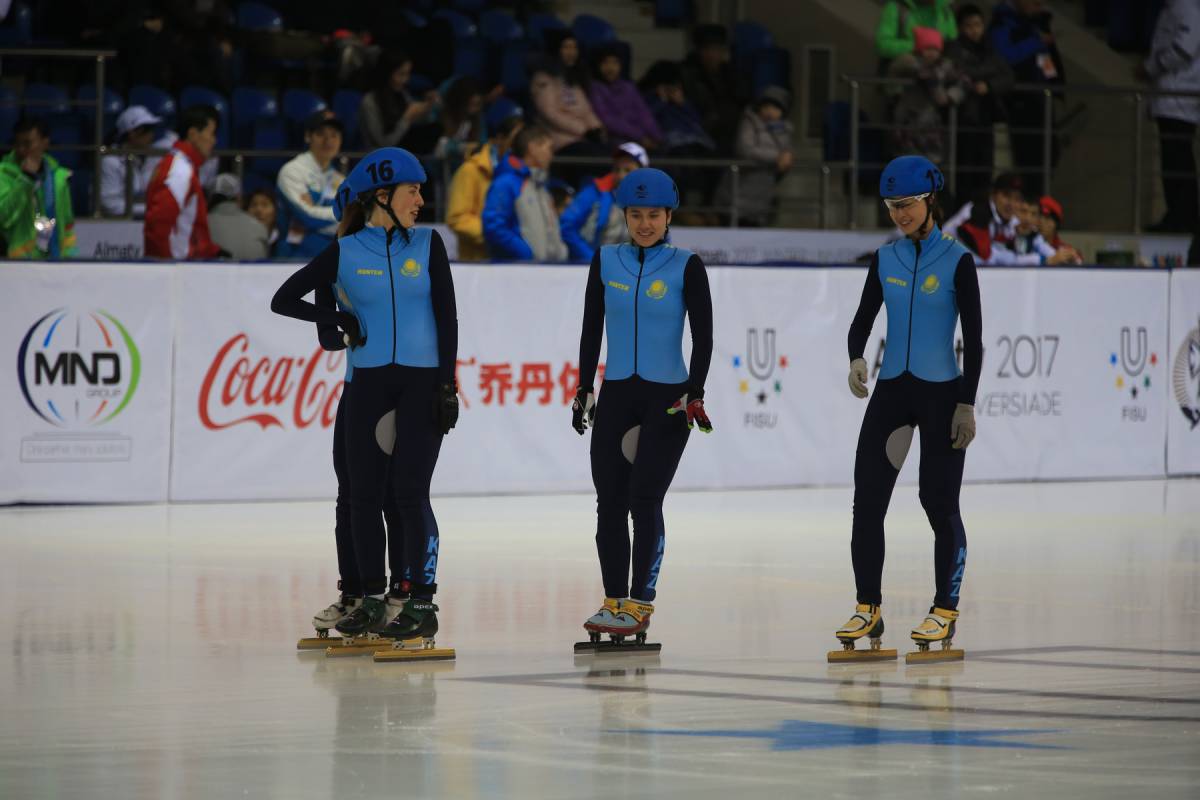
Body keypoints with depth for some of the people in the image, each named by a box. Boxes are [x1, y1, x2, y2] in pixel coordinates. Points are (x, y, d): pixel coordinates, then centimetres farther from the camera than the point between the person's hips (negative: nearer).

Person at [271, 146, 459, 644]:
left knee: (409, 491, -9)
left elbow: (446, 316, 0)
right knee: (364, 492, 4)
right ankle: (373, 600, 16)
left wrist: (448, 385, -7)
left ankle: (422, 605, -7)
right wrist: (339, 320, -6)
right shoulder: (345, 253, 2)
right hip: (369, 383, 2)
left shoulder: (427, 245, 3)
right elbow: (283, 300, 5)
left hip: (421, 381, -2)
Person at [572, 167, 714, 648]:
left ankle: (639, 604, -5)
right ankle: (613, 602, 8)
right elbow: (591, 329, 10)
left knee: (645, 498, -9)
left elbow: (703, 335, -3)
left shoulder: (686, 266, -3)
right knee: (610, 500, 1)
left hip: (667, 396, -4)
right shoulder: (606, 262, 5)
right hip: (617, 393, 4)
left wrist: (694, 394, -11)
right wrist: (585, 390, 7)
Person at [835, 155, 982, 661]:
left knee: (939, 502, -2)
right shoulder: (885, 259, 7)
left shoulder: (956, 260, -6)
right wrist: (856, 358, -12)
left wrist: (967, 405, -10)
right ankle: (868, 609, 6)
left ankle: (945, 610, 9)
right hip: (891, 391, 5)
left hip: (941, 393, -4)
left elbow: (974, 338, -6)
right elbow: (863, 319, 10)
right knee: (867, 499, -1)